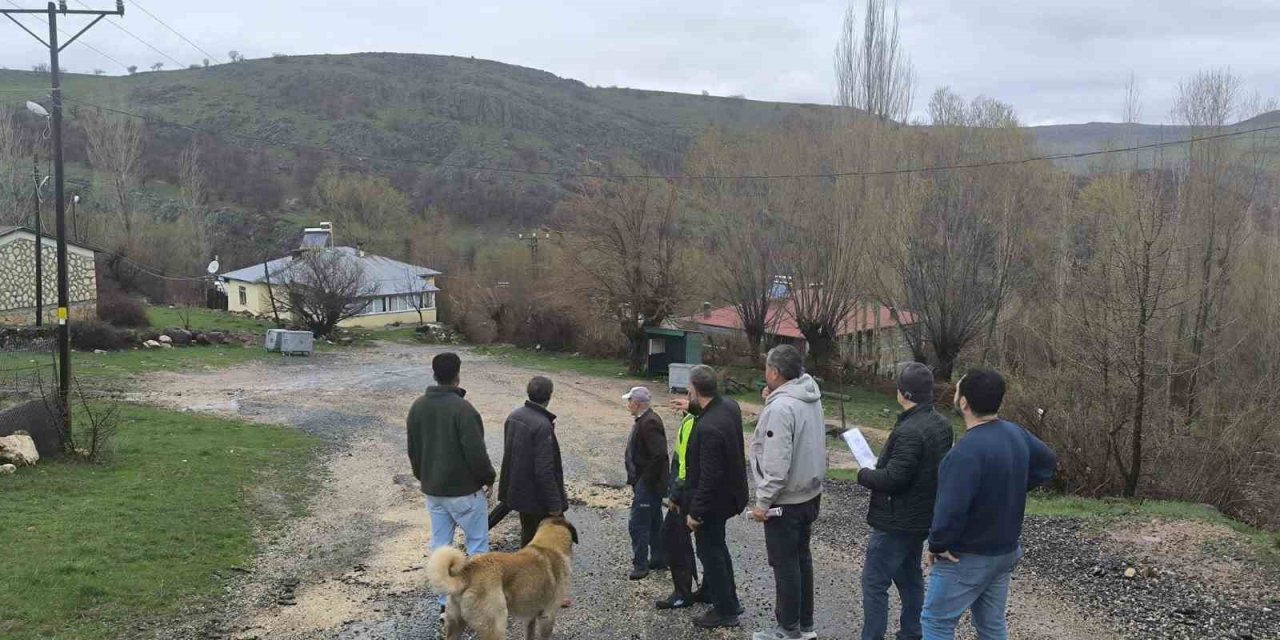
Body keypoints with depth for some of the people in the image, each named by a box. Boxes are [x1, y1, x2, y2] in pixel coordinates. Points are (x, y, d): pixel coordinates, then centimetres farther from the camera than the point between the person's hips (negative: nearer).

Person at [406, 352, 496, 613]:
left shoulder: (418, 407, 2)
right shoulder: (462, 409, -21)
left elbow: (413, 449, 11)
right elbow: (476, 452, -21)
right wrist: (488, 478, -5)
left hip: (433, 491, 6)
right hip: (465, 490, -6)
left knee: (440, 546, 13)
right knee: (477, 543, 8)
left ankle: (446, 604, 18)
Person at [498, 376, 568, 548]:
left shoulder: (513, 416, 1)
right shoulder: (543, 426, -25)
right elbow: (545, 470, -25)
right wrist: (554, 504, -18)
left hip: (518, 492, 8)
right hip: (537, 496, -8)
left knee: (528, 534, 20)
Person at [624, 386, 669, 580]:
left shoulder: (649, 423, -22)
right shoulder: (645, 420, 9)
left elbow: (659, 455, -28)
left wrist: (644, 480, -20)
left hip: (648, 484, -10)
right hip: (646, 483, 10)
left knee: (638, 524, -5)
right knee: (654, 523, 18)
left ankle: (640, 565, 3)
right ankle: (659, 560, 29)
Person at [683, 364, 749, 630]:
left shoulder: (708, 428, -32)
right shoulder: (730, 406, -6)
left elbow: (709, 476, -29)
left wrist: (695, 511, -20)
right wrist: (693, 406, 10)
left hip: (714, 499, -9)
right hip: (730, 491, 9)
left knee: (710, 552, 8)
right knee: (716, 547, 25)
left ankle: (725, 611, 21)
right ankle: (728, 599, 40)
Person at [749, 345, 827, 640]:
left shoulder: (780, 407, -24)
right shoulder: (810, 398, 3)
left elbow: (776, 464, -26)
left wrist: (763, 501, -17)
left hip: (786, 501, -9)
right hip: (809, 494, 9)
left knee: (785, 565, 3)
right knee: (801, 558, 18)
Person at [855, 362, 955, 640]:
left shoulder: (909, 431, -26)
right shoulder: (942, 425, 4)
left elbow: (892, 478, -27)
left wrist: (864, 474, -8)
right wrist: (876, 470, 11)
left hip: (896, 522, -10)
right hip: (922, 518, 10)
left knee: (874, 583, -1)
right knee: (910, 576, 21)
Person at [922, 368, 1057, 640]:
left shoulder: (968, 450, -30)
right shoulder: (1016, 433, -2)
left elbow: (951, 510, -34)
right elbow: (1048, 462, 17)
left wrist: (936, 544, -17)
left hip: (967, 557, -8)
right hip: (1006, 551, 8)